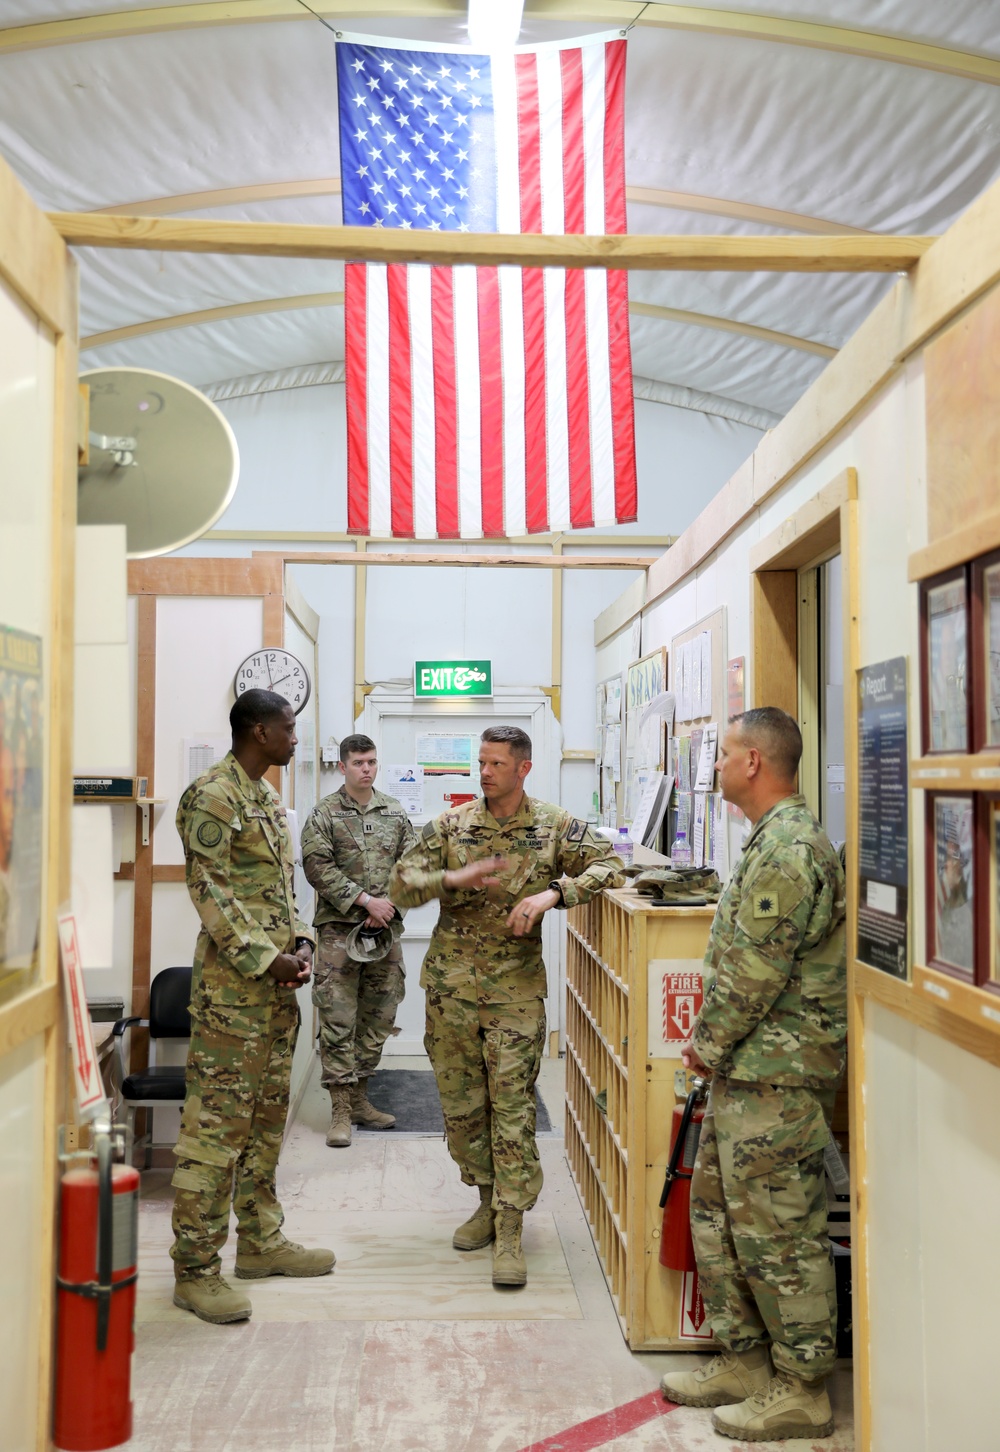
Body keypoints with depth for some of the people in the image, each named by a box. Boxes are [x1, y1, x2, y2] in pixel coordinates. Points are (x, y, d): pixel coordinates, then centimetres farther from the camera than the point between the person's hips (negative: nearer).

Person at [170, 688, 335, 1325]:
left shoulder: (269, 797, 16)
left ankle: (261, 1240, 28)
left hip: (278, 983, 9)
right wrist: (266, 959, -17)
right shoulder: (212, 796, -13)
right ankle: (195, 1268, 6)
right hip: (232, 985, -9)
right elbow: (210, 892, -17)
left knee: (267, 1116, 16)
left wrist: (301, 941, 5)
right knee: (218, 1122, -4)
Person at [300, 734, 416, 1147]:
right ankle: (341, 1110, 2)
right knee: (338, 1020, -4)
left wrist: (389, 905, -7)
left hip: (386, 928, 4)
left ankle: (359, 1097, 23)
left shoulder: (395, 812, 11)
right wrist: (365, 900, -15)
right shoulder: (324, 814, -1)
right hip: (339, 929, -4)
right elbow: (318, 866, -10)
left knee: (379, 1017, 10)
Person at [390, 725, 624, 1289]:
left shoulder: (554, 826, -1)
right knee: (461, 1103, 11)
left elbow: (610, 865, -9)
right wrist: (452, 878, -22)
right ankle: (489, 1201, 30)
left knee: (513, 1105, -5)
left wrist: (554, 892, -23)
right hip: (451, 984, 3)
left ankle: (509, 1231, 3)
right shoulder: (451, 824, 2)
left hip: (516, 987, -2)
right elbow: (401, 884, -2)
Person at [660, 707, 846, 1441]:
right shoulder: (778, 839, 14)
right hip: (749, 1072, 11)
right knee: (718, 1215, 18)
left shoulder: (787, 849, -20)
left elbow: (754, 972, -22)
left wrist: (710, 1044, -9)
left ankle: (801, 1390, 16)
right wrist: (715, 1045, 13)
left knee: (777, 1231, 1)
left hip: (776, 1077, -11)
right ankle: (745, 1360, 31)